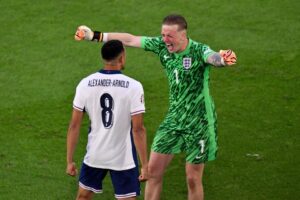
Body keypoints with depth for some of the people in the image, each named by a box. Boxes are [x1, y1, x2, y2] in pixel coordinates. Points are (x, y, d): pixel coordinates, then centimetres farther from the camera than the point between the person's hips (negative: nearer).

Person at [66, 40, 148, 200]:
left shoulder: (85, 84, -5)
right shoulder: (133, 87, -14)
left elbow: (74, 125, -3)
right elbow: (138, 129, -14)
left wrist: (69, 161, 5)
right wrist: (144, 164, -7)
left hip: (94, 156, 3)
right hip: (123, 159, -3)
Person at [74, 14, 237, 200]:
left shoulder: (198, 51, -23)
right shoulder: (162, 45, -6)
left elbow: (212, 57, -45)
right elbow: (130, 39, 4)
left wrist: (221, 59, -70)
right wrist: (95, 36, 7)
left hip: (199, 123, -6)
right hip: (174, 119, 6)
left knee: (193, 179, 1)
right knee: (153, 170, 6)